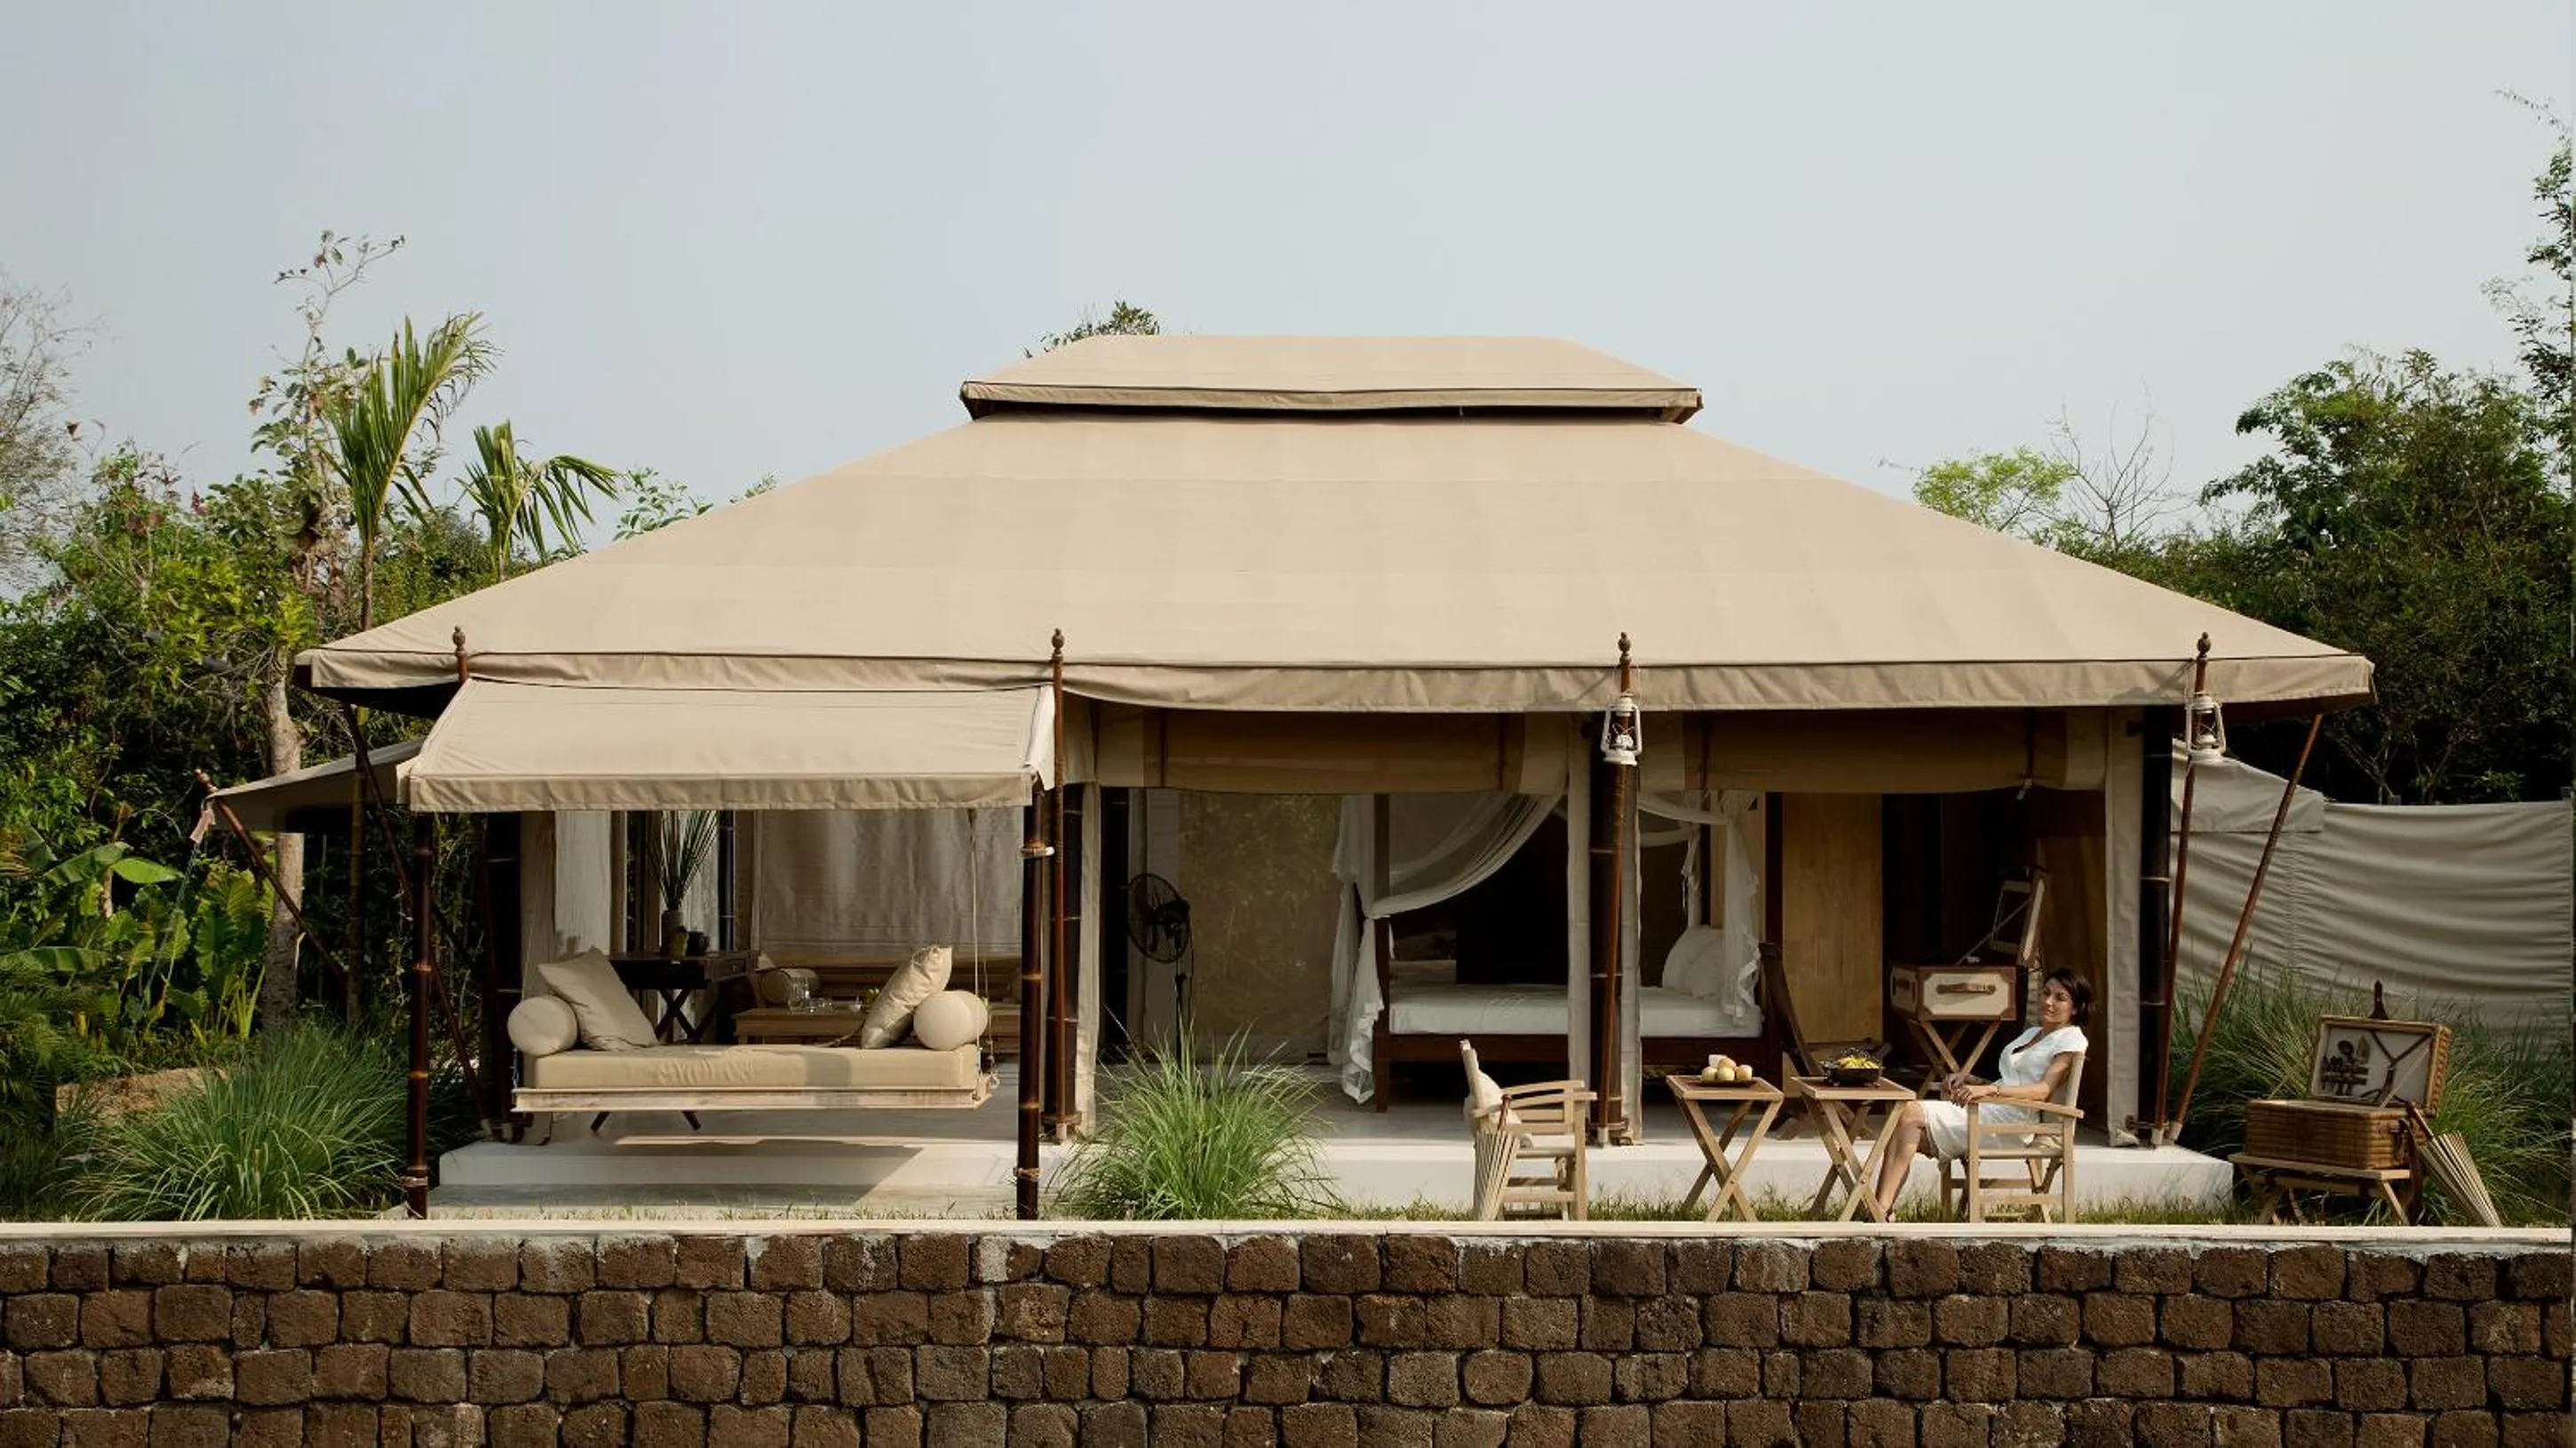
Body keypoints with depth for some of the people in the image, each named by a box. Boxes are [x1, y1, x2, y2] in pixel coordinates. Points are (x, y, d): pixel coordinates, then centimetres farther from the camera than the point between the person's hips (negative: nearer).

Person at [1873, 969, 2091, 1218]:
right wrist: (1970, 1079, 8)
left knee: (1912, 1114, -22)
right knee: (1907, 1115, -15)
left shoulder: (2071, 1040, 1)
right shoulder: (2031, 1033, 29)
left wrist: (1989, 1090, -28)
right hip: (1988, 1111, 8)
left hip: (2012, 1121, -8)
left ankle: (1882, 1210, -26)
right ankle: (1883, 1208, -24)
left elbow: (2044, 1091, -14)